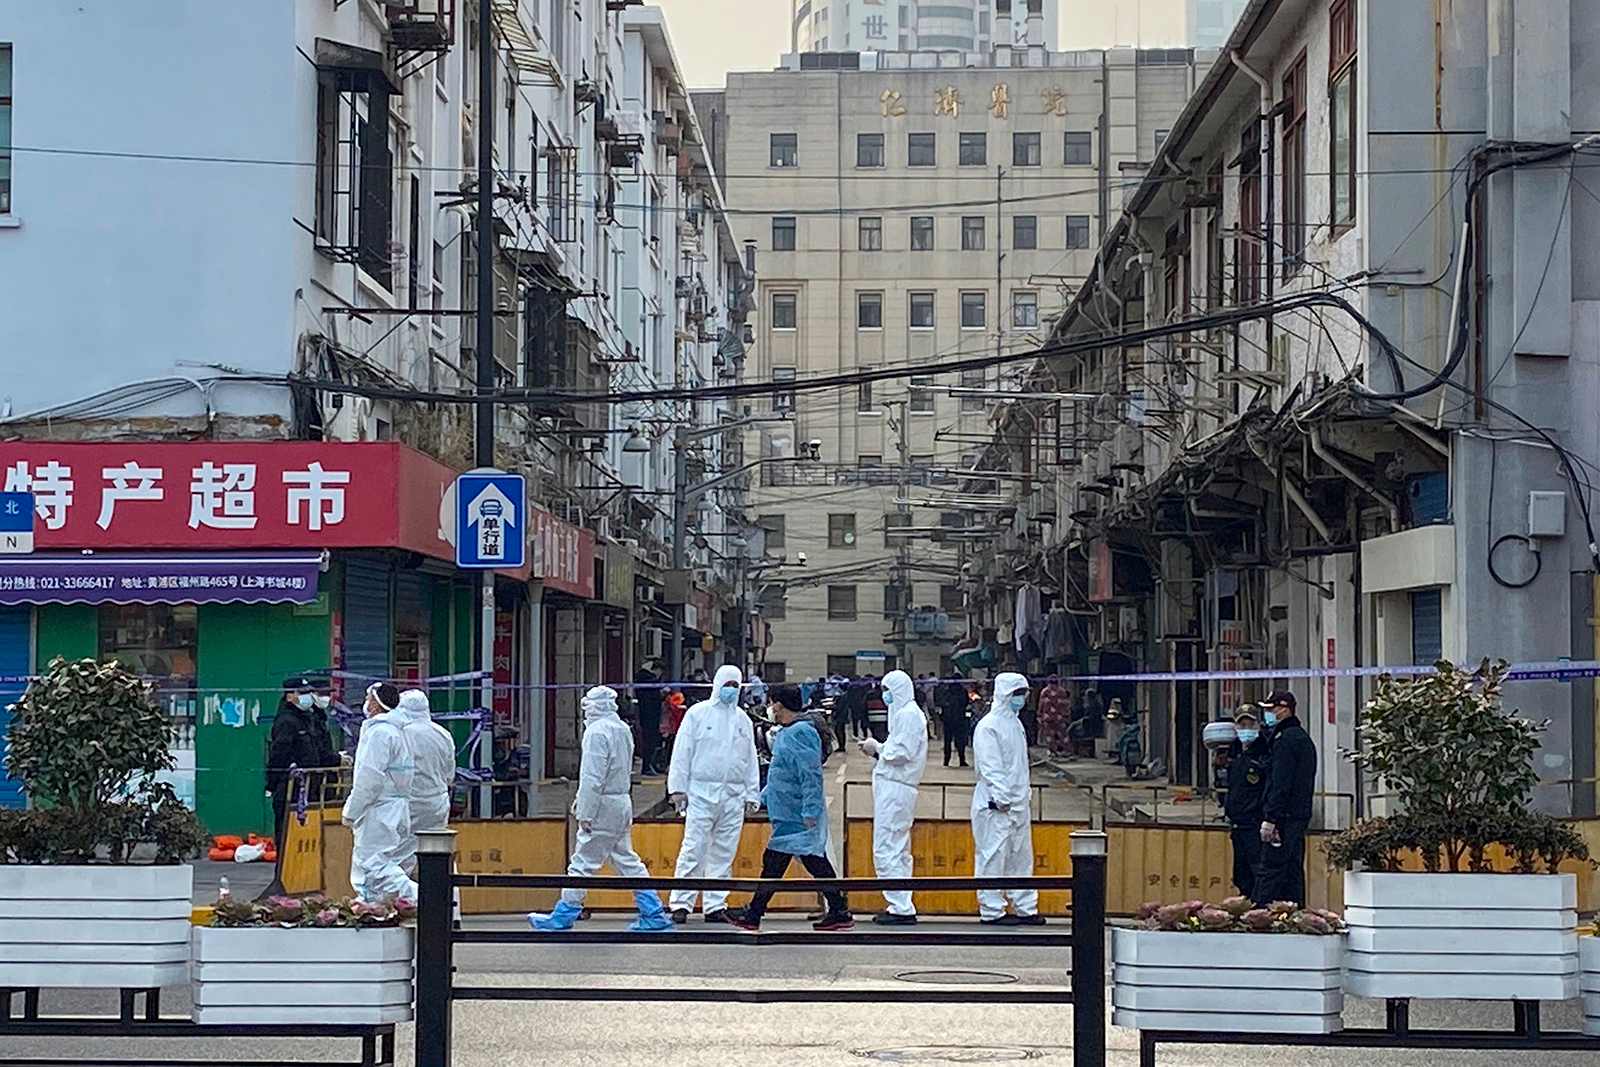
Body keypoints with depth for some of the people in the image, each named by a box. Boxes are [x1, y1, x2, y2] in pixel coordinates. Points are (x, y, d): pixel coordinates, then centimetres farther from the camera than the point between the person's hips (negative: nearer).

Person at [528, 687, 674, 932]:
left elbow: (593, 777, -20)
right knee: (626, 861, 13)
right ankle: (654, 914, 11)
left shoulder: (597, 731, -15)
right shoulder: (622, 729, 13)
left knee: (583, 863, -3)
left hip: (604, 806, -9)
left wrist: (585, 813, -17)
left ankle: (562, 917, 3)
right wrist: (581, 800, 19)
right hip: (623, 802, 9)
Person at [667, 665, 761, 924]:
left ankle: (715, 905, 9)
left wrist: (752, 795, 13)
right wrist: (678, 787, -4)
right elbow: (682, 753, 2)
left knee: (723, 853, 4)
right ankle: (681, 904, -7)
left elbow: (751, 760, 18)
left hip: (733, 796, 4)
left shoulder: (743, 720, 15)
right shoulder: (698, 714, 4)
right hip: (701, 792, -4)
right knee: (693, 849, -9)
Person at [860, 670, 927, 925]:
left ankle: (901, 907, -11)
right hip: (894, 787, 11)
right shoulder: (904, 713, 19)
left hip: (895, 789, -11)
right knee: (899, 850, 13)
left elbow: (903, 753, -20)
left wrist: (878, 749, -8)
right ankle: (901, 907, 18)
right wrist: (878, 750, 9)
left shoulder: (908, 714, -12)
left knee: (886, 850, -11)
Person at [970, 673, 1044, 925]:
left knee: (1021, 857, 12)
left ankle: (1025, 908, 18)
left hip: (1018, 803, 9)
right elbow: (989, 766, -16)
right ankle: (991, 911, 1)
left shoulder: (1015, 723, 16)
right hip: (996, 805, -9)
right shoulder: (988, 726, -12)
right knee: (994, 857, -4)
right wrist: (1000, 797, -19)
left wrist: (1025, 793, 18)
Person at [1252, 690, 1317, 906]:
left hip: (1285, 815, -10)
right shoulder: (1303, 737, 20)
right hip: (1301, 814, 10)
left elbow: (1280, 783, -18)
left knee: (1269, 872, -12)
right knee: (1293, 871, 11)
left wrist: (1271, 818, -20)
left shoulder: (1285, 739, -12)